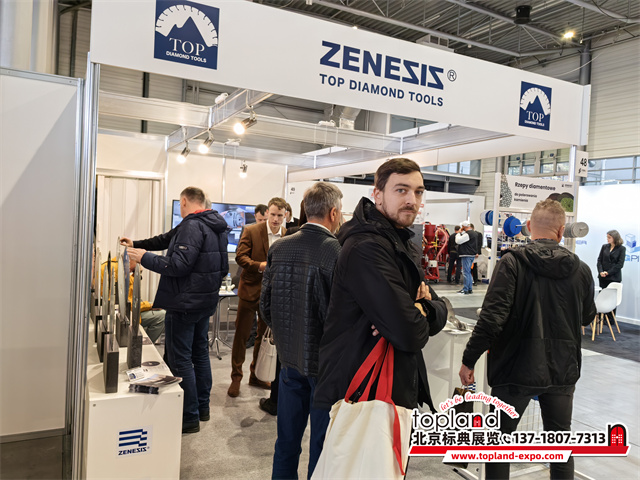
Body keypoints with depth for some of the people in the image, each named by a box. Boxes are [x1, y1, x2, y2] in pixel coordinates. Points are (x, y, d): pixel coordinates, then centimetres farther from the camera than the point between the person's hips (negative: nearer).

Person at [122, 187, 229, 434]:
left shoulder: (192, 226, -19)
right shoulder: (216, 226, 12)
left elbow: (178, 265, -25)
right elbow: (168, 239, 18)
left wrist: (144, 257, -14)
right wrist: (137, 244, 21)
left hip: (185, 304, -10)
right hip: (206, 301, 10)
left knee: (180, 359, -1)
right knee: (200, 353, 18)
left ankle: (189, 418, 7)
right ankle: (202, 407, 31)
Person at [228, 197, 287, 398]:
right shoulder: (251, 231, -6)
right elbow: (240, 256, -9)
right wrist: (259, 265, -24)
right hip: (251, 289, -3)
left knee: (265, 335, 14)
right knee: (241, 334, 4)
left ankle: (257, 375, 31)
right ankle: (236, 377, 18)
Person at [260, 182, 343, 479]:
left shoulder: (279, 248, -3)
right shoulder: (339, 252, -20)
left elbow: (265, 303, 3)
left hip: (289, 357, 6)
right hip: (326, 362, -5)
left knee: (287, 437, 21)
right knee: (322, 443, 12)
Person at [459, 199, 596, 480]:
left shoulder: (512, 262, -14)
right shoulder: (581, 270, -1)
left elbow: (492, 317, -22)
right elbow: (587, 317, 14)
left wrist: (468, 360, -14)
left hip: (517, 369, -3)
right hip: (563, 370, 4)